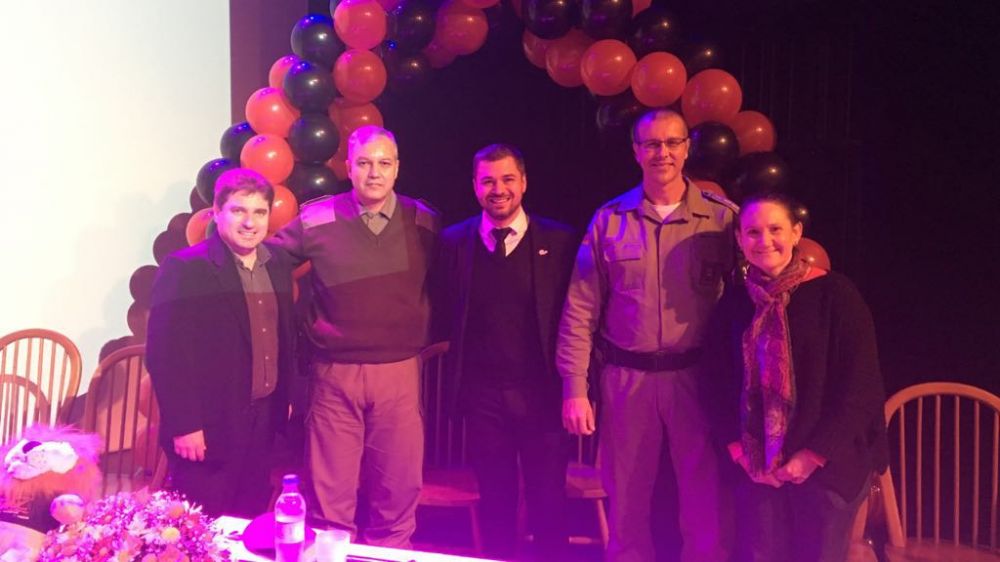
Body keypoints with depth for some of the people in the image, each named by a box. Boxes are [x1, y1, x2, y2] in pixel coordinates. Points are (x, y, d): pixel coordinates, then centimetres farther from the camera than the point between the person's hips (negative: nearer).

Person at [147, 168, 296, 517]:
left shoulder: (278, 264, 7)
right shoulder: (184, 269, -14)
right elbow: (165, 353, -17)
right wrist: (183, 424, -18)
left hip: (263, 421, 6)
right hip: (208, 426, -6)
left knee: (252, 520, 16)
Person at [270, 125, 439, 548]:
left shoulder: (424, 223, 1)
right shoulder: (315, 220, -2)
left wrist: (422, 334, 7)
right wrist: (307, 323, 3)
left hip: (400, 372, 1)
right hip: (335, 374, -1)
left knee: (399, 490, 10)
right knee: (330, 497, 8)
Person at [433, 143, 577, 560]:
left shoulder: (559, 241, -3)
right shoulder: (453, 241, 3)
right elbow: (445, 314, 8)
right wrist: (460, 375, 0)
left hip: (542, 393, -1)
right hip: (482, 395, 2)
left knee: (549, 502, 8)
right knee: (495, 502, 14)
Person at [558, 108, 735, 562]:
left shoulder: (722, 217, -1)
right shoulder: (609, 219, 1)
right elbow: (580, 310, 1)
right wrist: (573, 389, -3)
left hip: (699, 376, -1)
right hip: (626, 378, 1)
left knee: (707, 504, 8)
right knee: (626, 502, 14)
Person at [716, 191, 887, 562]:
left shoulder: (833, 293, -7)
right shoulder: (733, 302, 5)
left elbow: (861, 386, -9)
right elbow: (724, 384, 9)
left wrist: (815, 455, -11)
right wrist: (739, 449, -3)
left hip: (826, 467, -3)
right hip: (757, 469, 3)